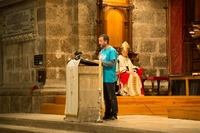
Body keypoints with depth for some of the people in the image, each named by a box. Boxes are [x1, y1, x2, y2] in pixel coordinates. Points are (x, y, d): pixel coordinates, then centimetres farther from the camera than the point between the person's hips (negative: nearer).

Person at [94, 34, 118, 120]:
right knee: (106, 97, 12)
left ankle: (114, 114, 5)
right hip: (103, 78, 8)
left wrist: (101, 62, -20)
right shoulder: (102, 51, 15)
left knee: (112, 97, -1)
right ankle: (107, 114, 19)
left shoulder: (112, 51, -10)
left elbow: (112, 63, -19)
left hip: (110, 78, -8)